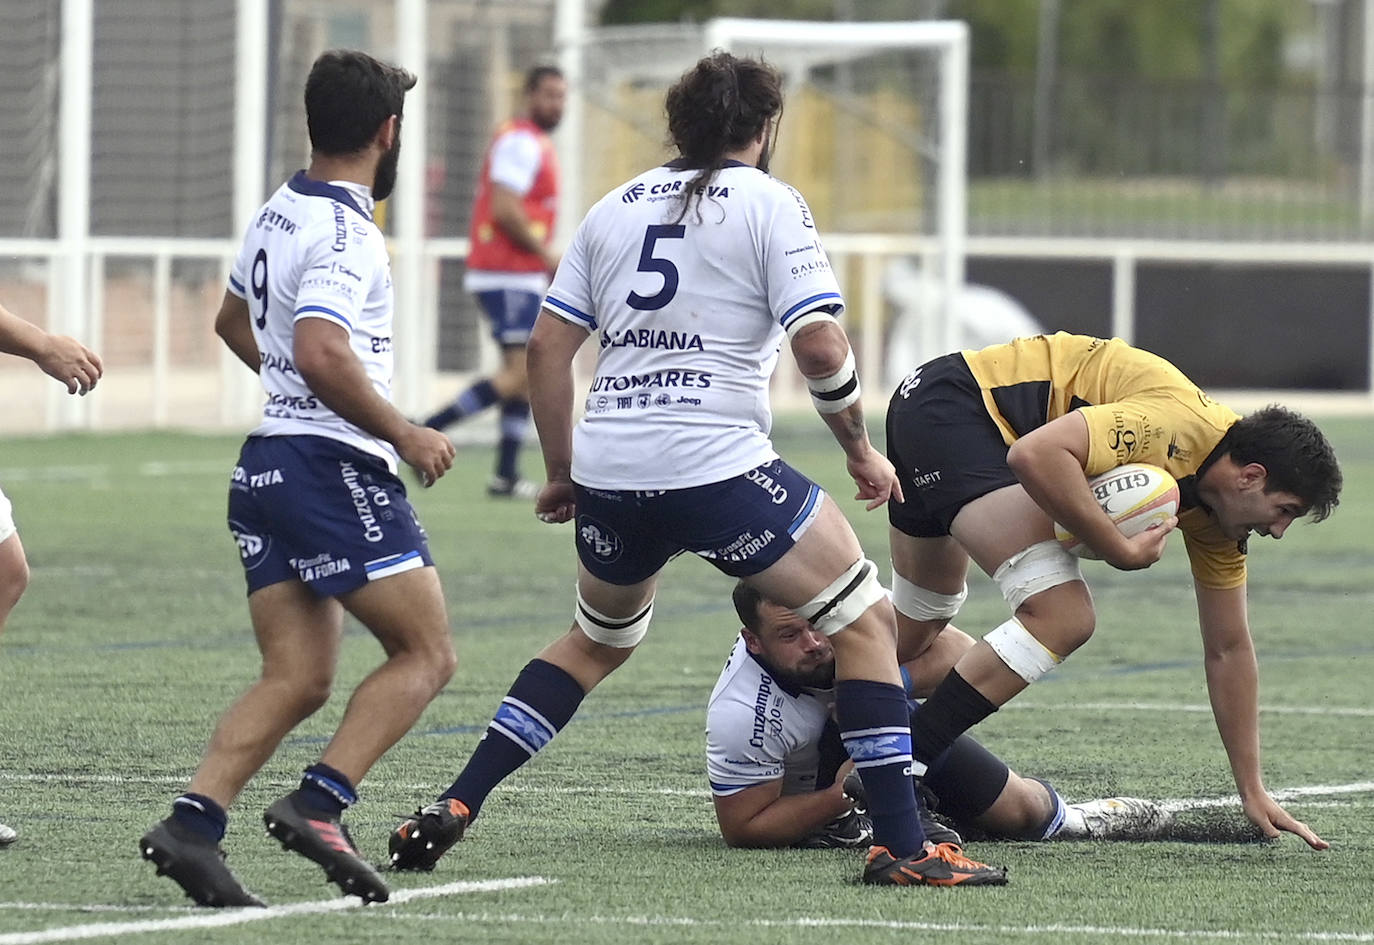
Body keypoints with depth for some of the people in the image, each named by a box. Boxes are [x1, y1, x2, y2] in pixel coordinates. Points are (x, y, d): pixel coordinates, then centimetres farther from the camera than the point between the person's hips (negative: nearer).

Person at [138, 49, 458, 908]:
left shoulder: (279, 213, 14)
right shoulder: (345, 233, -15)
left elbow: (235, 320, 30)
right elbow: (321, 354, -27)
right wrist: (404, 434, -18)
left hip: (269, 465, 9)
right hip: (334, 468, -9)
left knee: (297, 679, 5)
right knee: (426, 653, -1)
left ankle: (194, 822, -9)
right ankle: (319, 804, -14)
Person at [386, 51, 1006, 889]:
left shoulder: (616, 207, 16)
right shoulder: (768, 202, 1)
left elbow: (547, 347, 15)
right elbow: (821, 345, -10)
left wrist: (563, 473, 24)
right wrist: (861, 450, 3)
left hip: (609, 473, 6)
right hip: (718, 466, -6)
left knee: (599, 640, 29)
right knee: (867, 621, 4)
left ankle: (453, 810, 20)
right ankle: (901, 845, -5)